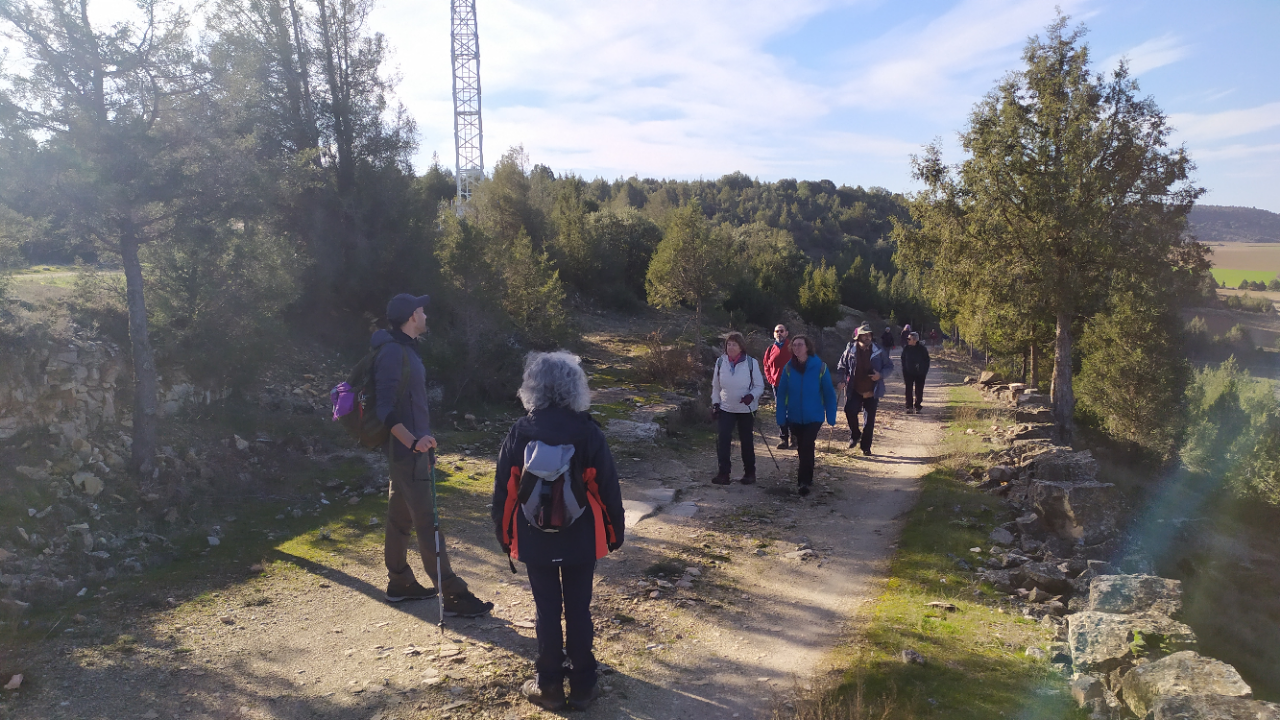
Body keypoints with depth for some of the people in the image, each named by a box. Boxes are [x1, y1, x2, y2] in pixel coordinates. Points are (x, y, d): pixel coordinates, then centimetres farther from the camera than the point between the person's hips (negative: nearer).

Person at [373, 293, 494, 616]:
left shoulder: (404, 348, 13)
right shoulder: (393, 352, -18)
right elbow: (385, 409, -24)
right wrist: (413, 441, -36)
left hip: (411, 447, 10)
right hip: (407, 452, -10)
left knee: (400, 515, 18)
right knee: (427, 522, -6)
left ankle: (399, 583, 30)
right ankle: (453, 595, -1)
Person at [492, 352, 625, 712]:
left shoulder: (520, 432, -9)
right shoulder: (588, 432, -11)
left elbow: (504, 490, -3)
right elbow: (607, 486, -7)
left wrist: (504, 533, 10)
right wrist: (615, 530, 6)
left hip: (534, 538, 1)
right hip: (581, 538, 0)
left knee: (547, 610, 12)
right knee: (579, 609, 11)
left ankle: (549, 685, 23)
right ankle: (582, 685, 22)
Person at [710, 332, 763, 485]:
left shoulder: (751, 362, -11)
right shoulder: (720, 362, -3)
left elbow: (759, 386, -5)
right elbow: (716, 386, 7)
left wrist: (752, 396, -24)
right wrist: (715, 403, 2)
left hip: (746, 409, -1)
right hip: (726, 408, 2)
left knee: (747, 441, 10)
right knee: (722, 439, -11)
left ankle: (749, 472, 25)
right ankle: (723, 473, -6)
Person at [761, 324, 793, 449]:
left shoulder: (792, 347, -2)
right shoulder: (771, 348, 8)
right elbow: (766, 366, 15)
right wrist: (770, 379, 2)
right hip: (776, 384, 4)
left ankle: (793, 437, 11)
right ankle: (784, 438, 10)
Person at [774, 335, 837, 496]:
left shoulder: (819, 367, -11)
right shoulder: (789, 368, -6)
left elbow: (829, 393, -6)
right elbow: (782, 393, -3)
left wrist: (831, 416, -6)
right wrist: (781, 417, -7)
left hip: (814, 416, -2)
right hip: (795, 417, 3)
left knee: (806, 447, -9)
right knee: (802, 448, 14)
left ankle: (804, 481, 1)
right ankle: (807, 477, 33)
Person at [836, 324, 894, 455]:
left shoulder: (879, 351, -3)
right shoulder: (850, 350, -3)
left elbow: (889, 366, 6)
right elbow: (841, 366, 9)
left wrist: (880, 375, -12)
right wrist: (842, 380, -5)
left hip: (872, 392, 0)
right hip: (854, 390, 0)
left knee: (870, 419, 4)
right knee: (850, 410, -20)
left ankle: (866, 446, 19)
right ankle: (854, 435, 9)